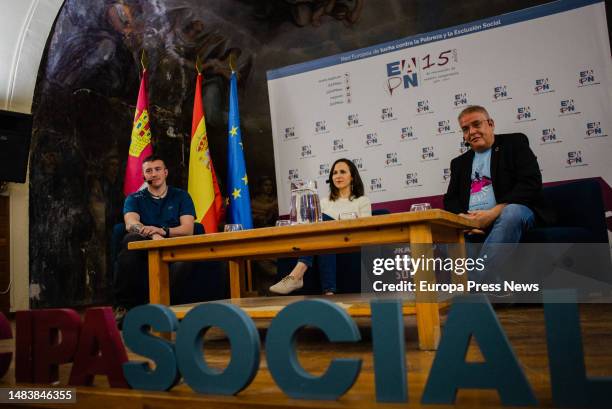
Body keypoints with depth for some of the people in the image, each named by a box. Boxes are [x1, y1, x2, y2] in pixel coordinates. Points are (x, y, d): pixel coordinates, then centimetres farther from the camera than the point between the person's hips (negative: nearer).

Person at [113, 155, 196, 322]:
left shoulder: (181, 196, 16)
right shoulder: (134, 199, 16)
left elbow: (188, 229, 1)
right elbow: (131, 224, -6)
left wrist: (162, 231, -20)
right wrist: (153, 235, -29)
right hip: (144, 251, 1)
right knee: (131, 239, -32)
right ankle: (122, 305, -27)